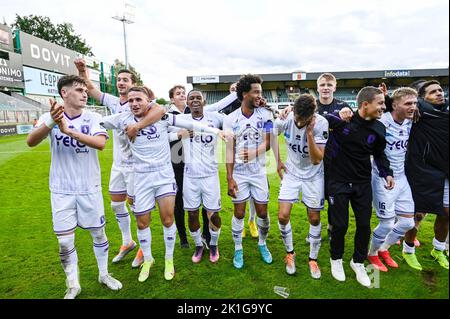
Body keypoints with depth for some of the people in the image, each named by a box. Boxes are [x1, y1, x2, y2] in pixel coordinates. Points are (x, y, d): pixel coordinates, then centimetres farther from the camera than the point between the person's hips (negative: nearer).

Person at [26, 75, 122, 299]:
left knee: (98, 233, 11)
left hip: (89, 188, 0)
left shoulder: (93, 118, -5)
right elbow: (31, 142, -20)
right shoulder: (50, 116, -4)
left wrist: (69, 130, -34)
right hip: (61, 190, 0)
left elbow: (100, 143, -23)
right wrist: (50, 123, -37)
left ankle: (104, 275, 33)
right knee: (65, 242, 6)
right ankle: (73, 285, 27)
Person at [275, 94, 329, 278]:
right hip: (292, 172, 2)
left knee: (314, 218, 6)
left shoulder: (321, 124, -23)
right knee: (283, 216, -7)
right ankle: (290, 253, 19)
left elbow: (316, 160, -26)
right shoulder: (286, 119, -17)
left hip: (313, 176, -1)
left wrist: (309, 133, -33)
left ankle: (313, 259, 27)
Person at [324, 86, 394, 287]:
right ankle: (336, 259, 31)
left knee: (364, 225, 9)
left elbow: (379, 154, 14)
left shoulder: (378, 129, -1)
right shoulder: (341, 118, -16)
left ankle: (358, 262, 34)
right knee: (340, 225, 4)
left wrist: (386, 173, 2)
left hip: (363, 183, 5)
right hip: (337, 181, -4)